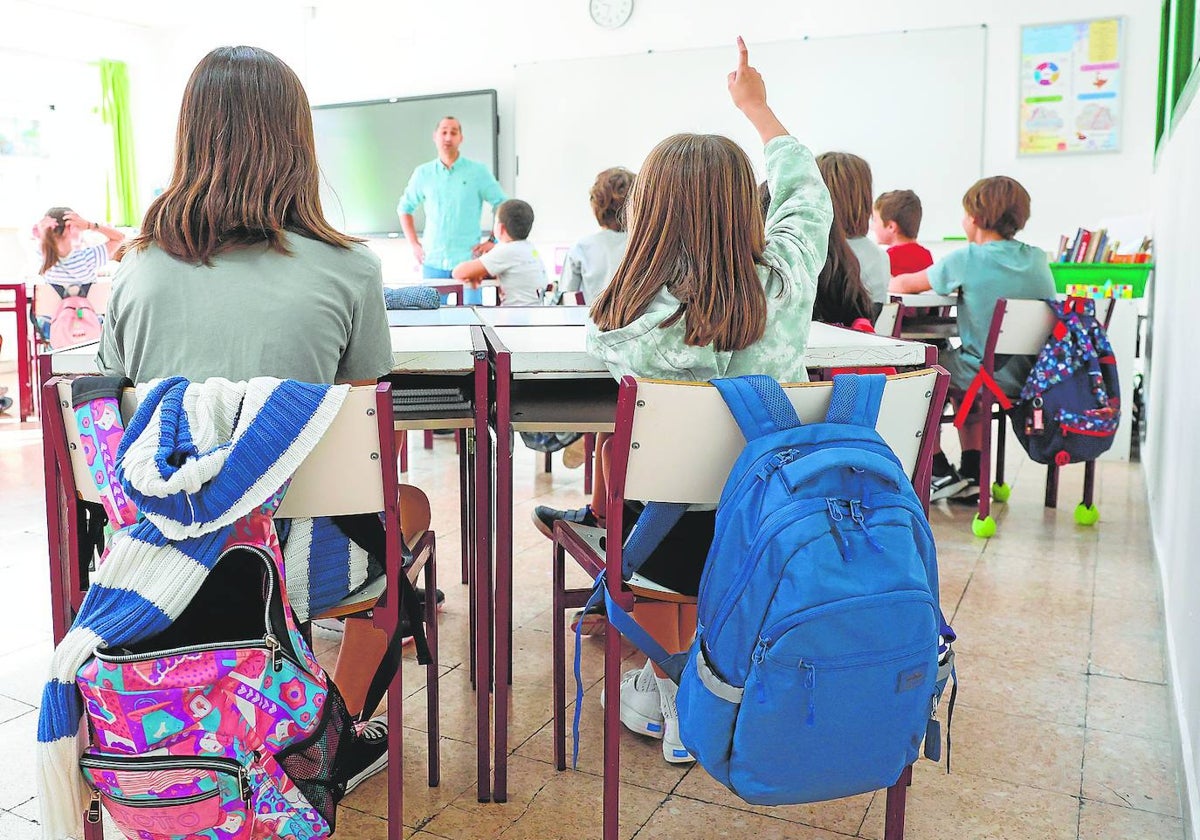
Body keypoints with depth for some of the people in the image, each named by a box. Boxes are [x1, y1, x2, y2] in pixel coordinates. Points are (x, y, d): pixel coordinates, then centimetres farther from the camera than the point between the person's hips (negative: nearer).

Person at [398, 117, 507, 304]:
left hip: (468, 259, -2)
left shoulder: (478, 171, 1)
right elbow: (405, 208, 18)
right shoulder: (423, 173, 7)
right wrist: (414, 244, 10)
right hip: (432, 261, 2)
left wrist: (493, 242, -3)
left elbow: (504, 206, 4)